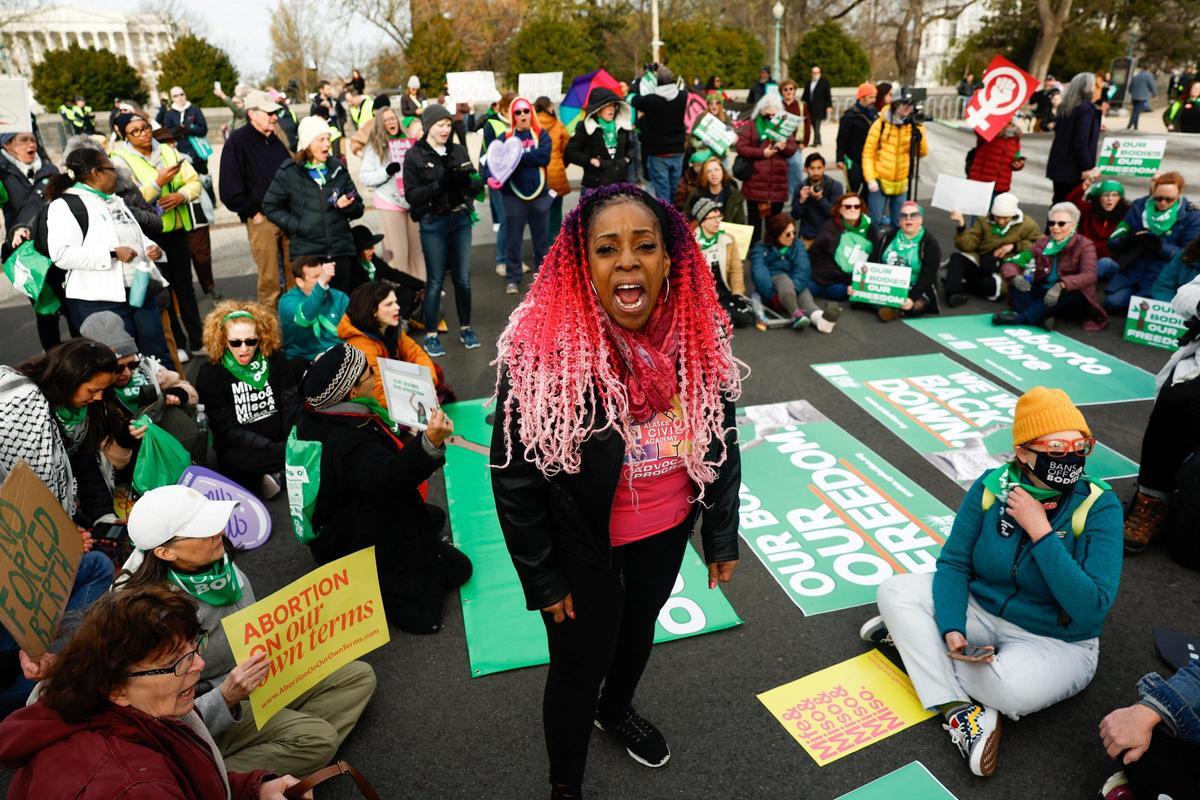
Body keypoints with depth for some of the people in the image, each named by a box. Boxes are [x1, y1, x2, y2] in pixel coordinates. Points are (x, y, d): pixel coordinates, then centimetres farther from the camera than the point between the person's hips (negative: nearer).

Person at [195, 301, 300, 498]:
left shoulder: (275, 359, 3)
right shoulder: (211, 373, -5)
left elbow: (290, 406, -3)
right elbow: (228, 430, -10)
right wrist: (275, 448, -23)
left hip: (280, 439, 3)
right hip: (241, 449, -3)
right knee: (233, 461, -36)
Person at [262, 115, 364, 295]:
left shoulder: (338, 169, 10)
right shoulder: (289, 172, 2)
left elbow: (358, 209, 13)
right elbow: (270, 207, 4)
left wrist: (346, 205, -10)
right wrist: (296, 225, -7)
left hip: (340, 249, 2)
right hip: (306, 252, -2)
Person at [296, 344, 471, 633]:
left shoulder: (315, 419, -4)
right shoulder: (350, 441, -34)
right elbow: (389, 478, -51)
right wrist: (429, 444, -65)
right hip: (358, 541, -10)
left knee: (435, 516, 23)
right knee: (458, 568, -10)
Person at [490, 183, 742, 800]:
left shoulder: (700, 337, -14)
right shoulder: (542, 350, -28)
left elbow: (722, 442, -1)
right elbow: (514, 476, -18)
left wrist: (722, 538, 5)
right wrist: (542, 579, -11)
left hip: (668, 531, 5)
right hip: (581, 546, -4)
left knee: (639, 626, 29)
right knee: (579, 666, 14)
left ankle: (617, 711, 63)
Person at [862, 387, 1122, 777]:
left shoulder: (1099, 507, -18)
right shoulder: (991, 487, -10)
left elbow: (1092, 610, -25)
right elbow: (953, 563, -7)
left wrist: (1040, 531, -29)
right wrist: (951, 630, -23)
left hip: (1056, 642, -3)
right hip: (981, 611, 4)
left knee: (1013, 687, -36)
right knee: (895, 591, -15)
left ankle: (913, 638, -9)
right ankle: (959, 710, -18)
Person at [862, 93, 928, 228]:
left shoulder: (915, 127, 3)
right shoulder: (880, 124, -6)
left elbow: (923, 153, 4)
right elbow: (868, 153, -5)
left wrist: (920, 137, -16)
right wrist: (870, 179, -12)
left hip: (901, 184, 3)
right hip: (879, 181, -3)